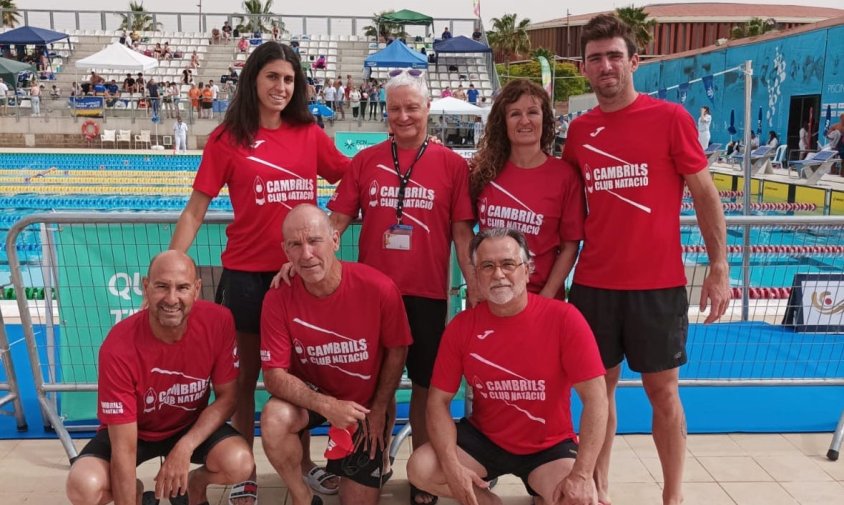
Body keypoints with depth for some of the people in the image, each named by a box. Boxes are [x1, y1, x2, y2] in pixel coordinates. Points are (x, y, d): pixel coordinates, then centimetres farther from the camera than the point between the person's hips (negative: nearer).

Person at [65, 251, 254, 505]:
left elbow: (227, 396, -11)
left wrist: (185, 447, -25)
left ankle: (195, 484, 10)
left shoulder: (218, 322, -24)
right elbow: (124, 448, -27)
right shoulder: (119, 347, -30)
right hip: (134, 431, -1)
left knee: (239, 464, -27)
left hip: (193, 427, 1)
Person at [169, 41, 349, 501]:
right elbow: (195, 211, -4)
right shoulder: (227, 138, -4)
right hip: (247, 273, -2)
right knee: (247, 372, 12)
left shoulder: (310, 134, 2)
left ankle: (302, 462, 33)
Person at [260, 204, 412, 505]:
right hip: (311, 394, 1)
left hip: (366, 402, 0)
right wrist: (326, 405, -34)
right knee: (274, 419, -33)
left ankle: (377, 457, 38)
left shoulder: (379, 288, -26)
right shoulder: (278, 299, -22)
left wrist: (378, 411, -5)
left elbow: (397, 351, -10)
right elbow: (274, 374, -20)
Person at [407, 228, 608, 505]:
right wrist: (452, 466, -21)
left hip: (549, 446, -2)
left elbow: (595, 396, -19)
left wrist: (581, 475, -27)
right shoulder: (461, 326, -8)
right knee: (420, 470, -17)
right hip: (483, 438, 3)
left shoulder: (564, 318, -18)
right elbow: (439, 400, -6)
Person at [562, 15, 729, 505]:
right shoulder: (579, 130, 6)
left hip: (658, 282, -3)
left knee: (663, 389, 8)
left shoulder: (671, 118, -5)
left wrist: (719, 268, -6)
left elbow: (705, 195, -1)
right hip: (593, 282, 3)